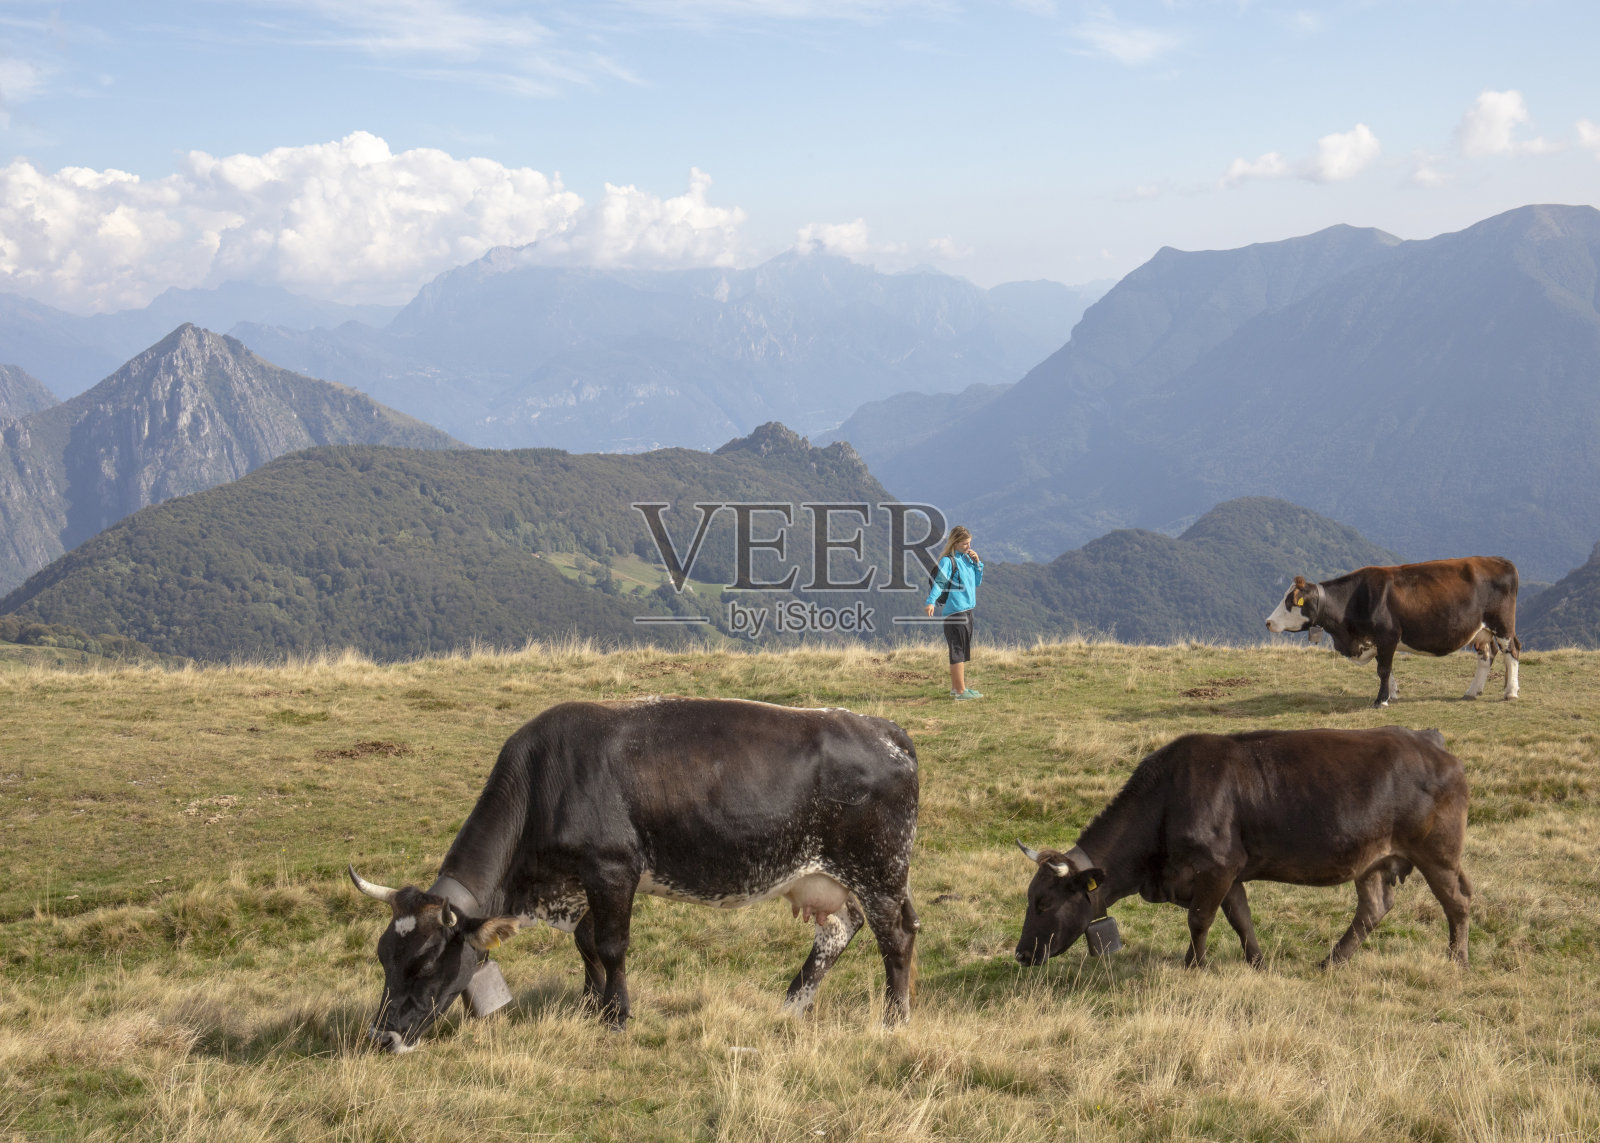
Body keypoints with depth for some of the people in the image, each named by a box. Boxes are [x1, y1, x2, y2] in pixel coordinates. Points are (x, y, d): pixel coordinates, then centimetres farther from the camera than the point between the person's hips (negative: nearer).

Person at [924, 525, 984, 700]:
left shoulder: (966, 558, 14)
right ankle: (960, 690, -7)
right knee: (958, 651, -7)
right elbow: (939, 582, -21)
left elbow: (977, 582, 21)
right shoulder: (948, 561, -11)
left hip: (966, 610, 9)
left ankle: (956, 688, 25)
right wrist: (931, 601, -34)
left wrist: (977, 563, 6)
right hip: (954, 611, -9)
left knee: (962, 652, 16)